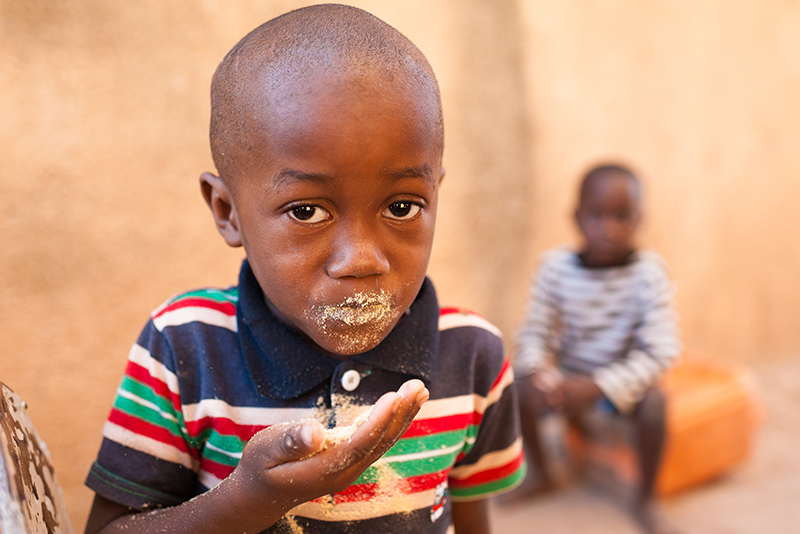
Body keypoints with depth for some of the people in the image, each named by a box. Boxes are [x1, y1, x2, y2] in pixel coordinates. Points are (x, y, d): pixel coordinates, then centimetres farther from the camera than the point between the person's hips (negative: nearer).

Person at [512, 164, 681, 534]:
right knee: (518, 392, -21)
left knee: (653, 400, -31)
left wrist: (598, 387, -31)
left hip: (621, 381, -2)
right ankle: (543, 476, 9)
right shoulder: (556, 266, -14)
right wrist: (535, 374, -31)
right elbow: (534, 331, -10)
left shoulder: (647, 272, -20)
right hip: (565, 377, 2)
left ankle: (645, 501, -3)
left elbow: (661, 350, -24)